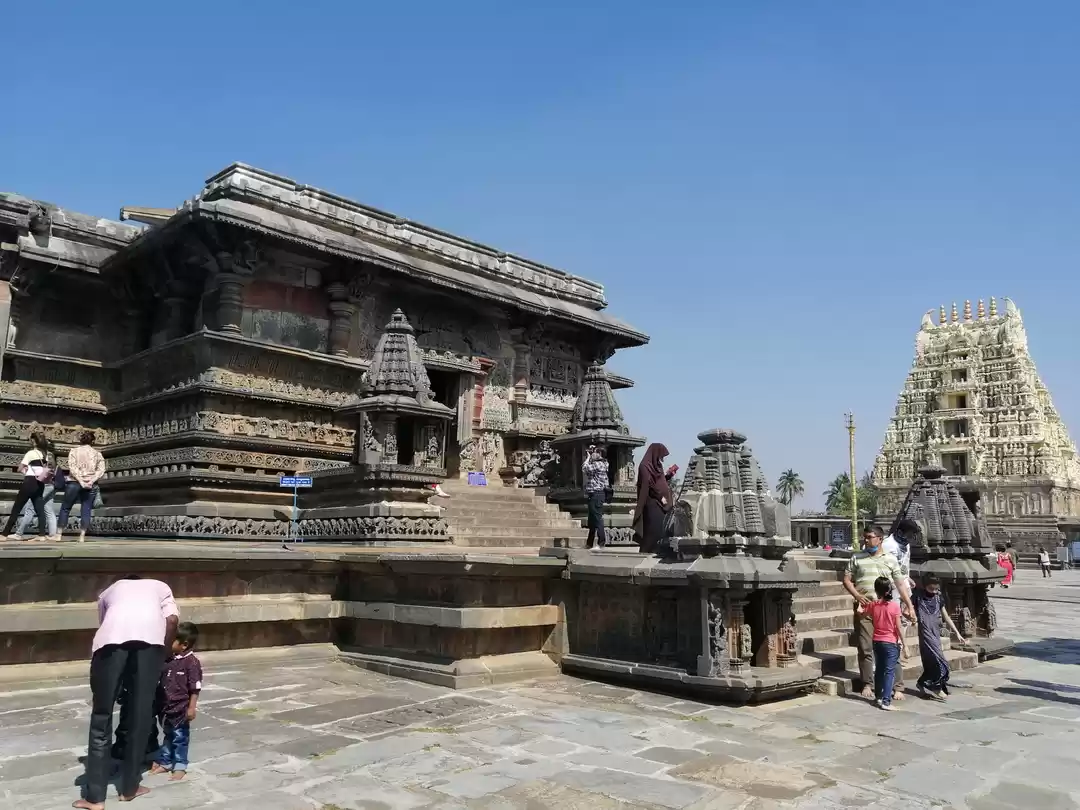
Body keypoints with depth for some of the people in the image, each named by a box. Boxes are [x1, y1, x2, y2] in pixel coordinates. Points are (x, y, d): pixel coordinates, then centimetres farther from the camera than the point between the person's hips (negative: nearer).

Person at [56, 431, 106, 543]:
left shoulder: (74, 451, 5)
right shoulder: (97, 454, 9)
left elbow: (72, 467, -9)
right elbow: (101, 470, -3)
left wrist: (80, 481, -14)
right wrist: (92, 481, -11)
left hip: (74, 482, -1)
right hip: (91, 485, 1)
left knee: (65, 508, 8)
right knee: (86, 510, 3)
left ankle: (58, 534, 6)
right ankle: (82, 536, -3)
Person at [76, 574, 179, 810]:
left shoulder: (109, 591, 41)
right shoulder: (159, 586, 37)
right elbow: (172, 620, 17)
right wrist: (163, 653, 30)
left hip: (113, 635, 1)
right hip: (151, 634, 0)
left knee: (101, 715, 11)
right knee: (141, 714, 12)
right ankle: (129, 788, 23)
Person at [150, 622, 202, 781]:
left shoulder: (192, 662, -17)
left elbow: (195, 688, -16)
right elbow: (161, 680, 16)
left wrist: (191, 708, -17)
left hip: (181, 709, -6)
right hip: (166, 707, 6)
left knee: (180, 738, 6)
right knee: (167, 736, 20)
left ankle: (180, 766, 17)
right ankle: (164, 763, 32)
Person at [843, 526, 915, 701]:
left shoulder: (890, 559, 8)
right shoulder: (856, 558, 8)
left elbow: (900, 584, 10)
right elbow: (847, 579, 8)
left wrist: (910, 606, 5)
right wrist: (857, 595, -8)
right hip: (864, 608, 0)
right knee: (865, 648, 4)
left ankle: (898, 687, 6)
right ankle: (867, 684, 15)